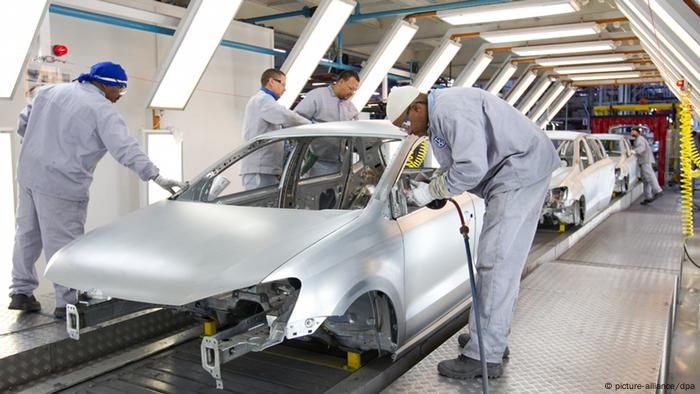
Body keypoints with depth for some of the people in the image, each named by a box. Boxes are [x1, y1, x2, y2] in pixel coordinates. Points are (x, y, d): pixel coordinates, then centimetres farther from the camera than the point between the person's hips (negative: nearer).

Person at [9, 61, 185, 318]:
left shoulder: (50, 91, 11)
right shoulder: (102, 109, -12)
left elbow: (24, 123, 16)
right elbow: (125, 148, -23)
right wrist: (156, 176, -28)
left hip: (27, 175, 8)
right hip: (61, 186, -8)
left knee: (27, 235, 18)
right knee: (63, 243, -1)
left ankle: (21, 292, 30)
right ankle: (67, 302, 6)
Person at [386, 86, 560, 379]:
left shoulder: (450, 109, -19)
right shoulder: (438, 118, 15)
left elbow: (471, 168, -26)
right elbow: (458, 165, 19)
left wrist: (431, 191, -13)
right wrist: (431, 189, 5)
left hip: (522, 170, -11)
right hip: (511, 176, 11)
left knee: (496, 262, -10)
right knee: (501, 262, 15)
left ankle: (485, 356, -4)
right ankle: (493, 337, 26)